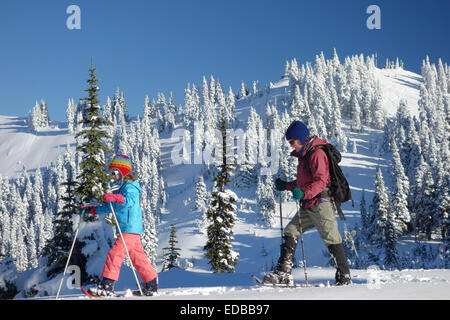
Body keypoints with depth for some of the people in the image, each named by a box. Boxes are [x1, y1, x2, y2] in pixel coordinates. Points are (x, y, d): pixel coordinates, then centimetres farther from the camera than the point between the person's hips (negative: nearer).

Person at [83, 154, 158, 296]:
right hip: (125, 229, 10)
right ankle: (151, 285, 20)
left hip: (131, 227, -10)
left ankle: (107, 286, -18)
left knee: (115, 253, -15)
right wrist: (94, 210, 21)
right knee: (137, 257, 12)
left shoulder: (129, 186, -8)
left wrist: (115, 198, -43)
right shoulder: (118, 188, 21)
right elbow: (110, 207, 30)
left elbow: (130, 200, -30)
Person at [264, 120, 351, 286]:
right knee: (290, 232, 4)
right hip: (308, 206, 10)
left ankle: (344, 277, 2)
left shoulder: (317, 153, -12)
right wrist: (286, 186, 19)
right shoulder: (304, 154, 19)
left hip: (321, 204, -10)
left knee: (331, 239, -6)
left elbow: (321, 181, -23)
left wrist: (304, 193, -36)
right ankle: (283, 274, 2)